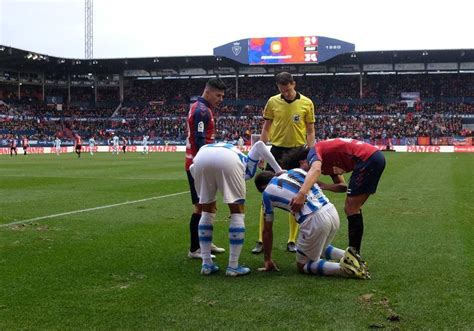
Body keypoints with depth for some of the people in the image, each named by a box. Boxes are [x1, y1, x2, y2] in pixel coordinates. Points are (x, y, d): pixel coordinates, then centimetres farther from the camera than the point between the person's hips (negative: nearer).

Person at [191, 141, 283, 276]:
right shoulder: (248, 165, 37)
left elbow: (192, 168, 32)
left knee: (207, 211, 21)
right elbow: (259, 144, 19)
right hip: (227, 158, -3)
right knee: (237, 212, 14)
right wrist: (278, 170, 18)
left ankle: (206, 264, 22)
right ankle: (233, 266, 14)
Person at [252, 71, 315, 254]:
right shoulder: (272, 102, 1)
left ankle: (292, 241, 15)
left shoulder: (307, 103, -1)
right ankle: (261, 240, 6)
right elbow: (266, 128, 7)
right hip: (276, 151, 0)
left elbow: (310, 131, 2)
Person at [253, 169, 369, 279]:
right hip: (332, 212, 7)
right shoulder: (296, 171, 22)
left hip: (314, 220, -7)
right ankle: (347, 256, 6)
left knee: (303, 266, 14)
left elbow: (267, 230, 19)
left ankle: (343, 267, -10)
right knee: (319, 249, 34)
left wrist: (267, 260, 28)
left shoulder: (267, 192, 12)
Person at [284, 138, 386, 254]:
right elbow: (343, 186, 16)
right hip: (376, 157, 10)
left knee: (350, 209, -4)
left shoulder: (312, 153, -4)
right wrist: (320, 185, 2)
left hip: (367, 159, -10)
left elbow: (316, 169, -29)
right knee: (353, 209, 16)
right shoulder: (327, 161, 23)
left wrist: (301, 194, -42)